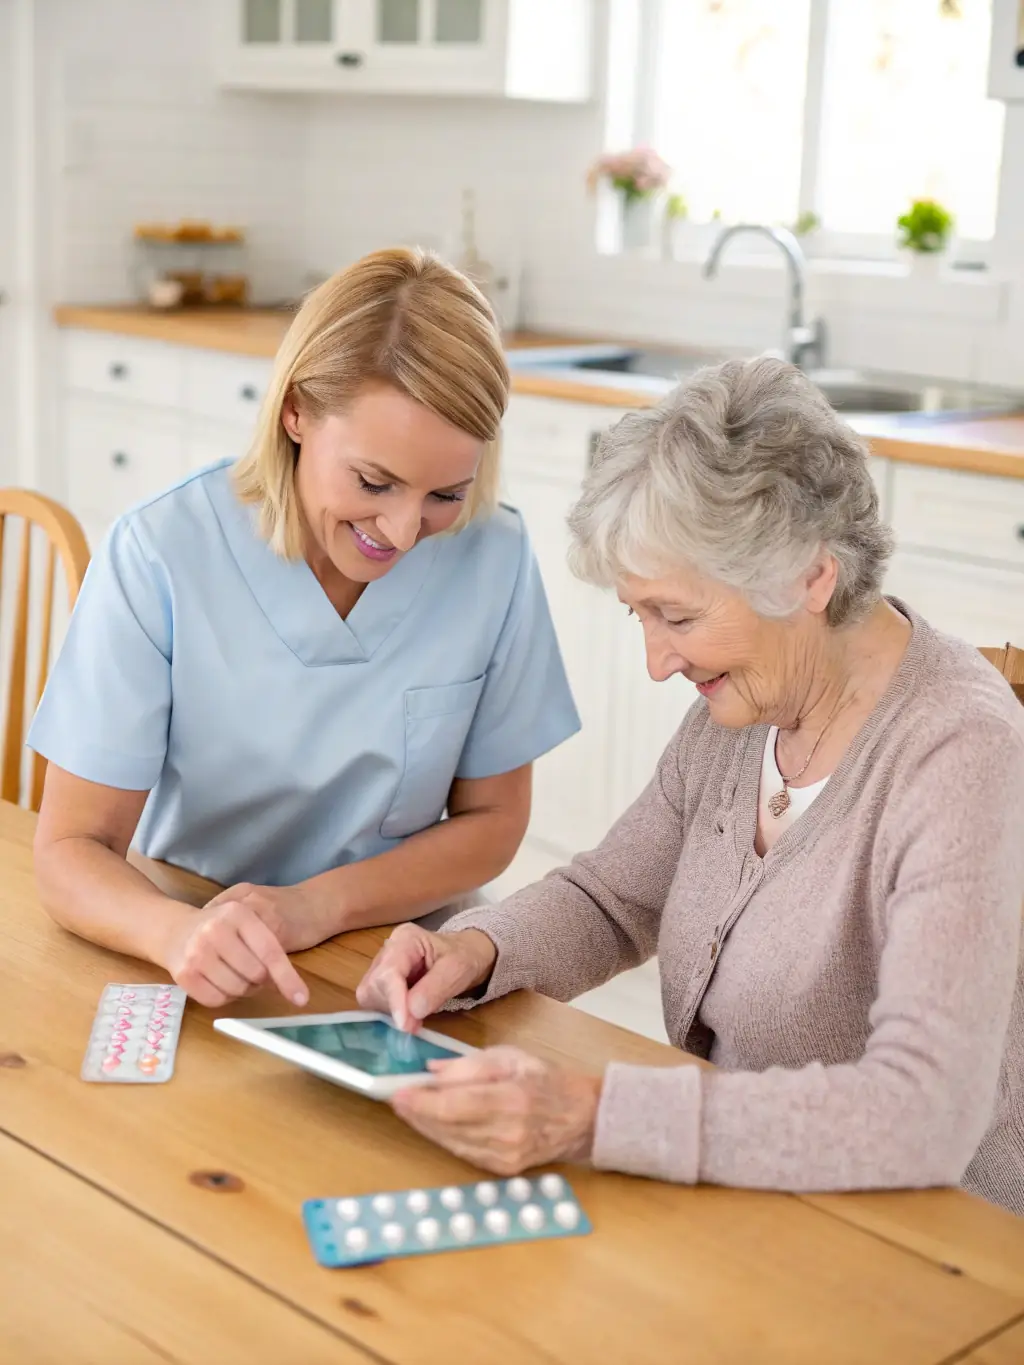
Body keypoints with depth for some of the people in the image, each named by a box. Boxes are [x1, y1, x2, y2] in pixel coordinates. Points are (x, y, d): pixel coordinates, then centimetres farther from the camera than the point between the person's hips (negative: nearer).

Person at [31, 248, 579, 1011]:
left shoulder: (494, 557, -9)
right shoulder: (159, 557, -15)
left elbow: (492, 821, 2)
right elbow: (72, 850, -12)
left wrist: (316, 905, -14)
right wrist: (178, 932, -33)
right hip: (194, 979, -1)